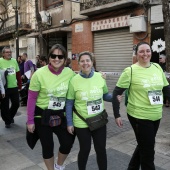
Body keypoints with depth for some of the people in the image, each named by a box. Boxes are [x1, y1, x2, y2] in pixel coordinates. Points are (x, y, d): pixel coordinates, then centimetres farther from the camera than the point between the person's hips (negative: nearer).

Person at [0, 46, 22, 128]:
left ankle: (10, 116, 38)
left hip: (14, 87, 4)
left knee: (16, 104, 12)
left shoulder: (14, 61, 6)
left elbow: (18, 74, 11)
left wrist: (20, 85, 11)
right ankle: (7, 121, 26)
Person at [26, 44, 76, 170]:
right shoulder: (39, 74, -17)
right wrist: (30, 120, -8)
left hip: (61, 115, 3)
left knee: (68, 143, 5)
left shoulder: (70, 73, -9)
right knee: (47, 146, 10)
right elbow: (31, 98, -10)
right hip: (42, 115, -2)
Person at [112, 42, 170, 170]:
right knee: (148, 151, 7)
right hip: (139, 116, -6)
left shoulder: (157, 67, 3)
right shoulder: (130, 71, -13)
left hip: (156, 116, 6)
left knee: (143, 146, 23)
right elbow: (116, 93, -10)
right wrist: (117, 115, -12)